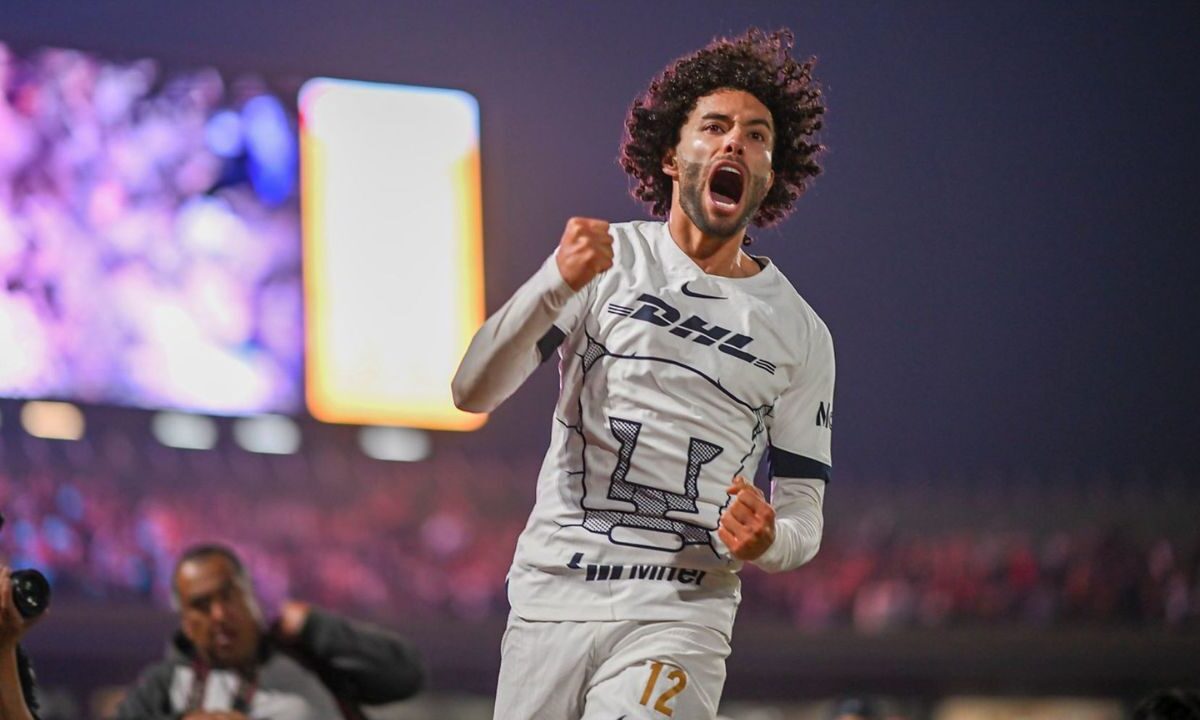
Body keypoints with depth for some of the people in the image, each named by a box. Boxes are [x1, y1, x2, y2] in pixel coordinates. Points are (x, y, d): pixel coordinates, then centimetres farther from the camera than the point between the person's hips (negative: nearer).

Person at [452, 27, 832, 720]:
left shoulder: (800, 332, 8)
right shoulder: (609, 259, 6)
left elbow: (803, 516, 9)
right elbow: (473, 390, -5)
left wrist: (767, 541, -16)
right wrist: (558, 284, -21)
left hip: (680, 614, -1)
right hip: (551, 599, 1)